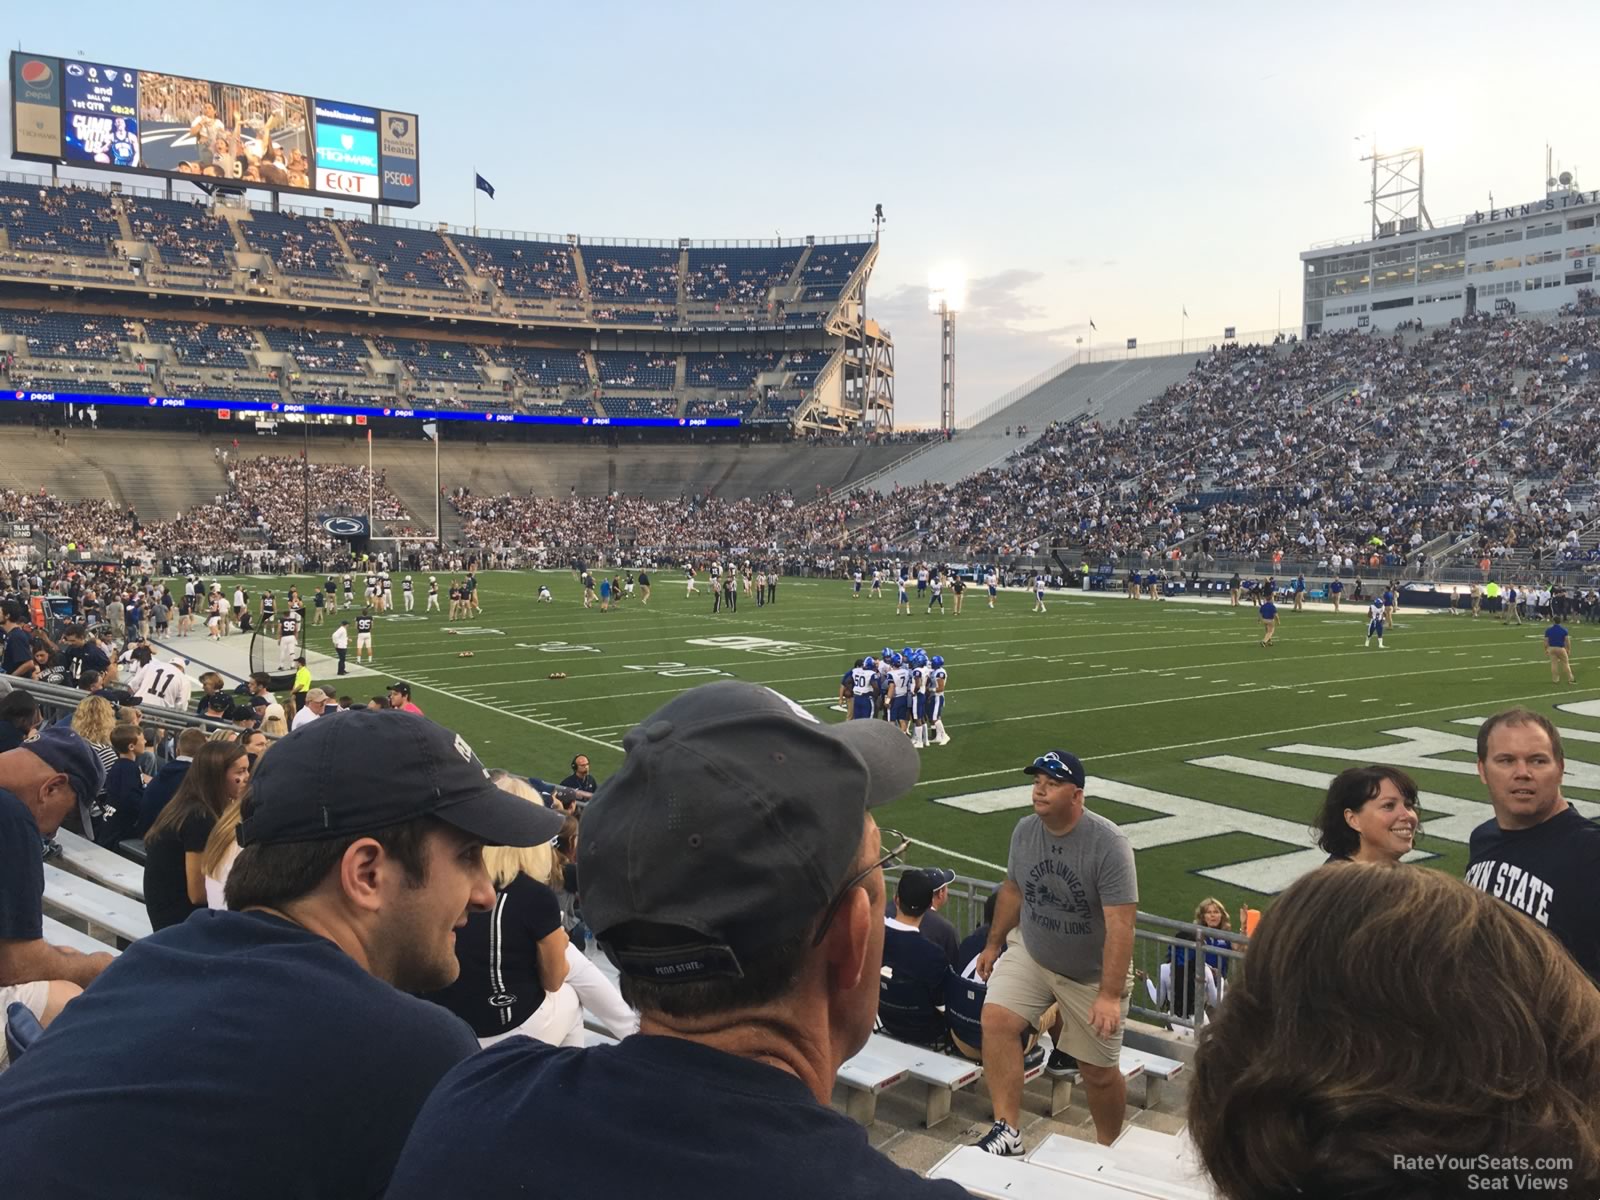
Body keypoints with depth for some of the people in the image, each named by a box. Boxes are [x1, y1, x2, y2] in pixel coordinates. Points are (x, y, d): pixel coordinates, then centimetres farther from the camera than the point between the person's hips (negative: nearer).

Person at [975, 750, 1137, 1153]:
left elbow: (1120, 925, -28)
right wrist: (994, 944, 17)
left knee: (1100, 1072, 6)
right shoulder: (1024, 830, -8)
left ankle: (1109, 1149, 32)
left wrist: (1109, 996, -32)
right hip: (1030, 953, 4)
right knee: (996, 1018, -19)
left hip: (1093, 973, -4)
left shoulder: (1108, 844, -26)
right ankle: (1008, 1131, -11)